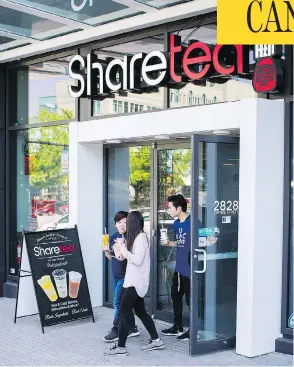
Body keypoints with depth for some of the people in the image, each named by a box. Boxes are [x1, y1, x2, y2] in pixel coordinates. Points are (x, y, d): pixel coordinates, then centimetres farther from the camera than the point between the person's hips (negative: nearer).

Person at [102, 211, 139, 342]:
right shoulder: (113, 237, 9)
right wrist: (106, 251, -5)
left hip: (125, 275, -7)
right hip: (116, 274, 7)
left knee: (118, 303, -6)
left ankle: (116, 331, 3)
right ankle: (132, 328, 24)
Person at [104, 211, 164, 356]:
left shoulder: (140, 238, -16)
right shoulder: (138, 237, 13)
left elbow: (138, 260, -22)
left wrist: (123, 249, -16)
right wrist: (122, 249, 6)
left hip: (136, 283, -10)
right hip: (135, 282, 10)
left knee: (123, 312, -6)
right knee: (140, 311, 15)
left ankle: (121, 347, -2)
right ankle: (156, 340, 23)